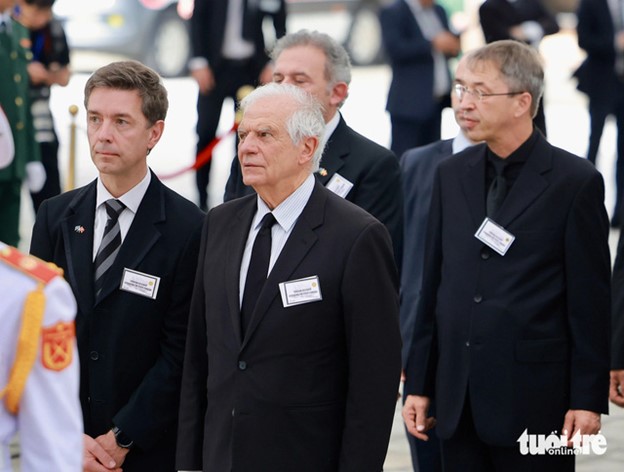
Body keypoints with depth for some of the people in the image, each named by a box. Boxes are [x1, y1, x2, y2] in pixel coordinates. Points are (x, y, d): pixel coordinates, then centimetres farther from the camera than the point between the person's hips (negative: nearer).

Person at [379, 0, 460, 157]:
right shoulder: (392, 13, -6)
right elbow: (395, 49, -18)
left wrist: (453, 45, -1)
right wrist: (433, 44, -19)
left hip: (436, 101, 7)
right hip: (410, 103, -7)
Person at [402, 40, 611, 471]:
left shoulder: (576, 181, -5)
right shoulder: (452, 175, 10)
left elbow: (590, 301, -6)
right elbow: (434, 286, 12)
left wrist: (588, 401, -8)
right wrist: (419, 384, 10)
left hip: (533, 399, -5)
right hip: (459, 399, 5)